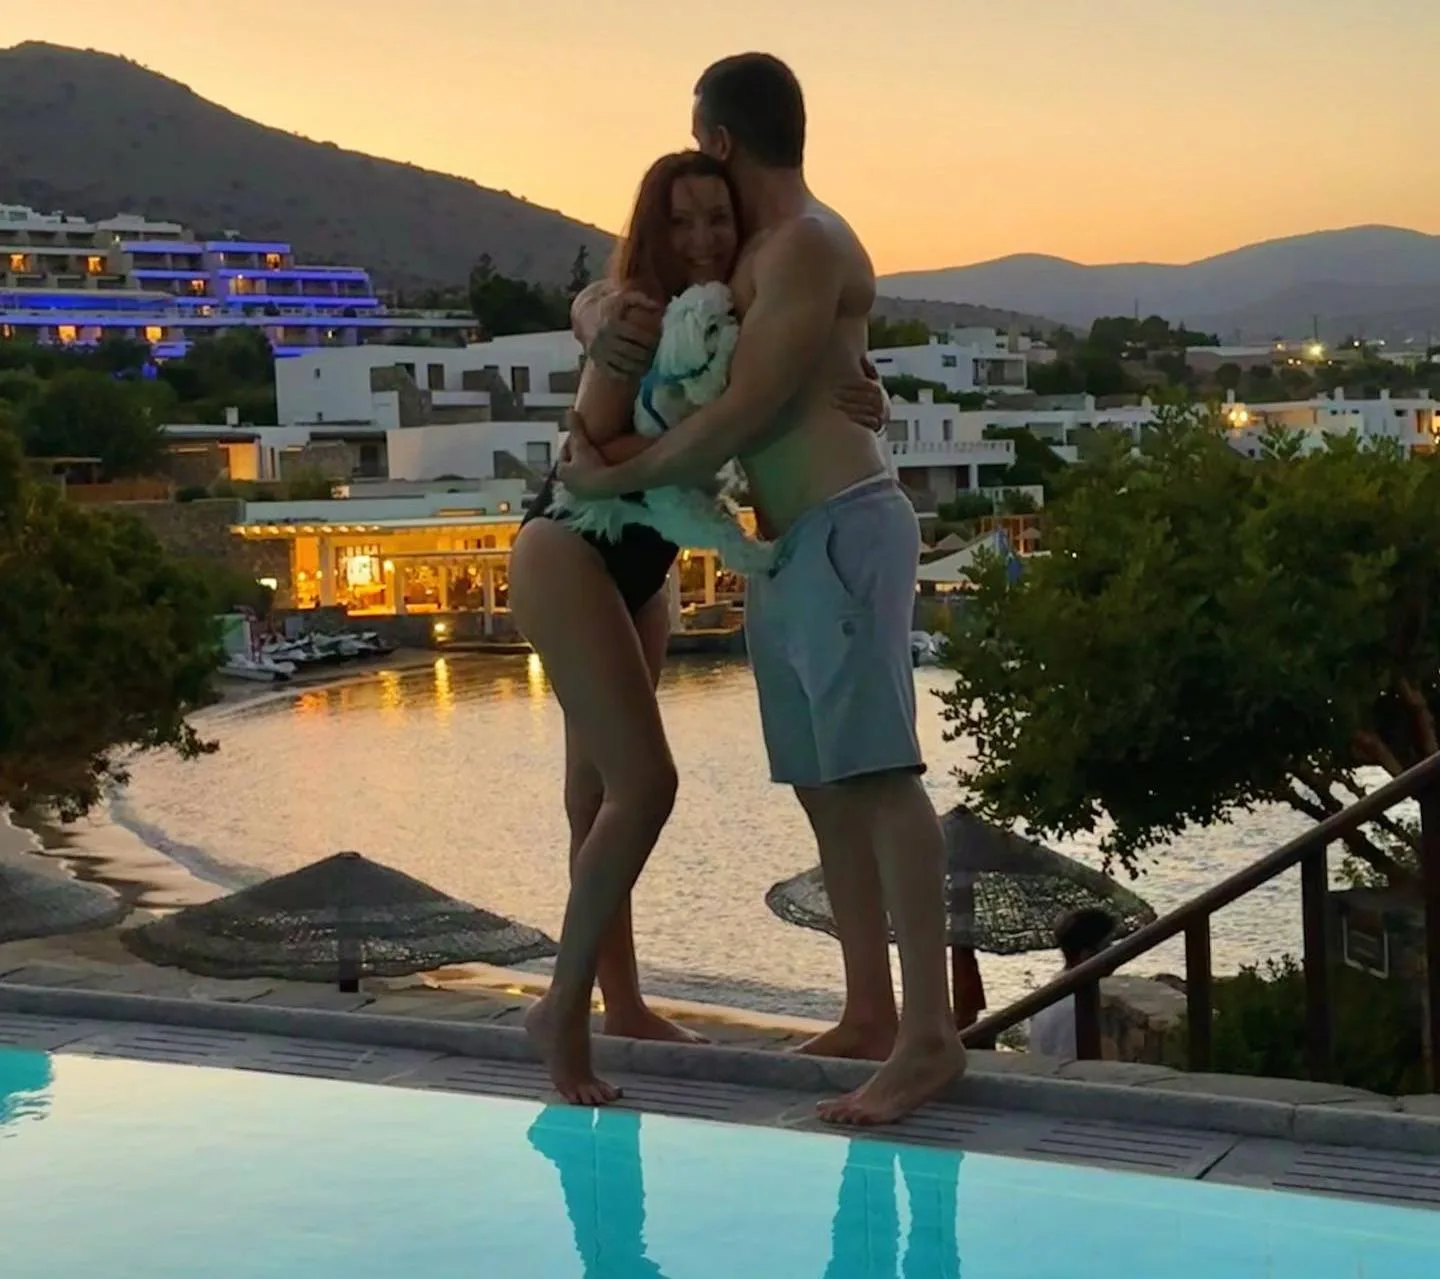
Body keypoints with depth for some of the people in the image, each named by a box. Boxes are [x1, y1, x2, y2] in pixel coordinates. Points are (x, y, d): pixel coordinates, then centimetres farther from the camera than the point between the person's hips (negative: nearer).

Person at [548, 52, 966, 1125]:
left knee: (878, 775, -15)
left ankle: (931, 1034, -18)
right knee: (825, 784, 7)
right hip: (788, 549, 10)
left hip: (843, 531, -10)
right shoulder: (752, 257, 21)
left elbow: (745, 413, -14)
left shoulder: (807, 245, -8)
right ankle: (869, 1013, 10)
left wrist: (614, 478, -6)